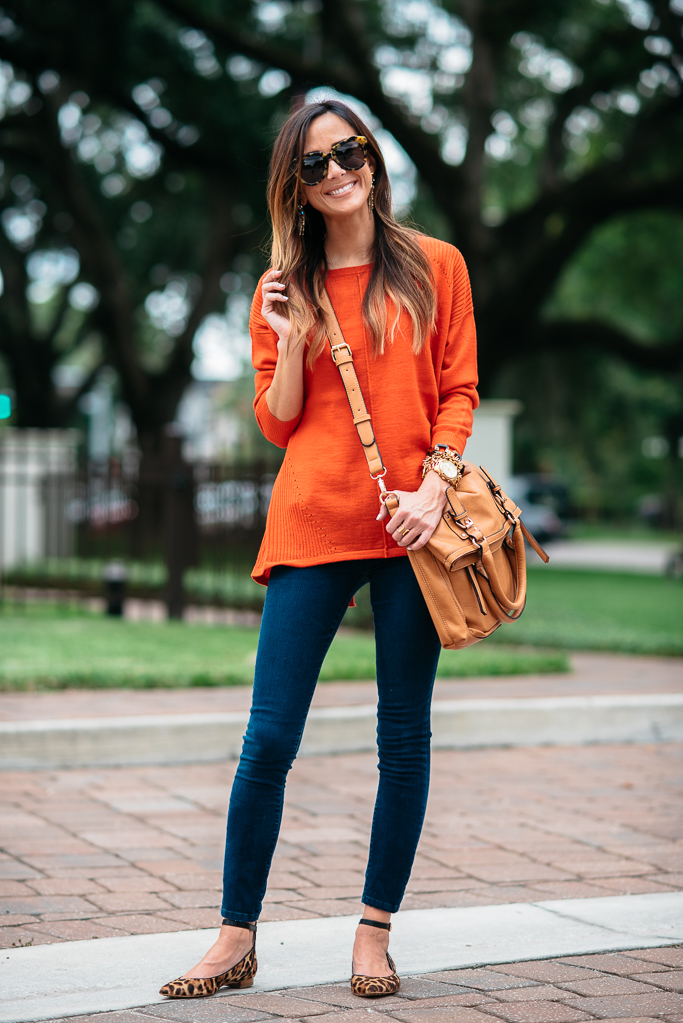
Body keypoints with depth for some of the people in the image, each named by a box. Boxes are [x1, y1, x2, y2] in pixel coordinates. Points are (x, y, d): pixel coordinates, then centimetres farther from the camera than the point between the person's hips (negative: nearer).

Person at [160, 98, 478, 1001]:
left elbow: (459, 391, 5)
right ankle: (238, 940, 8)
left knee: (405, 738, 4)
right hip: (313, 522, 0)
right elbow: (278, 423, 8)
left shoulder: (434, 266, 7)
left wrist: (433, 486, -9)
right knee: (269, 739, -3)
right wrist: (294, 335, -7)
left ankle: (375, 934, 17)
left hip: (409, 525, 0)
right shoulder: (285, 287, 10)